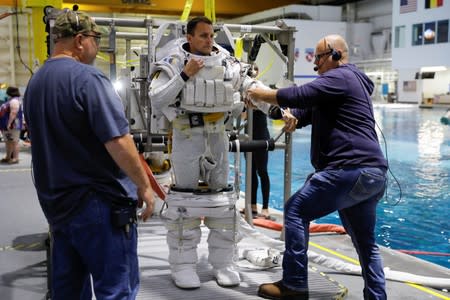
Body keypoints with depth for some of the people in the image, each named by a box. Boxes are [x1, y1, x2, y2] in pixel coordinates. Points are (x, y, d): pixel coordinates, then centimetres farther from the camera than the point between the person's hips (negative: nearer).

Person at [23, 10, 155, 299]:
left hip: (56, 202, 9)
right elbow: (119, 142, -21)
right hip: (99, 203, -8)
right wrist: (144, 185, -10)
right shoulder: (87, 78, -16)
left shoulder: (35, 82, 10)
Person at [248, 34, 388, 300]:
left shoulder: (340, 77, -3)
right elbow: (303, 115, 26)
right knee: (366, 244, 15)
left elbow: (298, 96, -17)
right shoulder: (348, 81, 28)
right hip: (372, 173, 10)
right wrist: (267, 107, 13)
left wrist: (259, 95, -2)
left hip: (351, 170, -10)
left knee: (296, 211, -1)